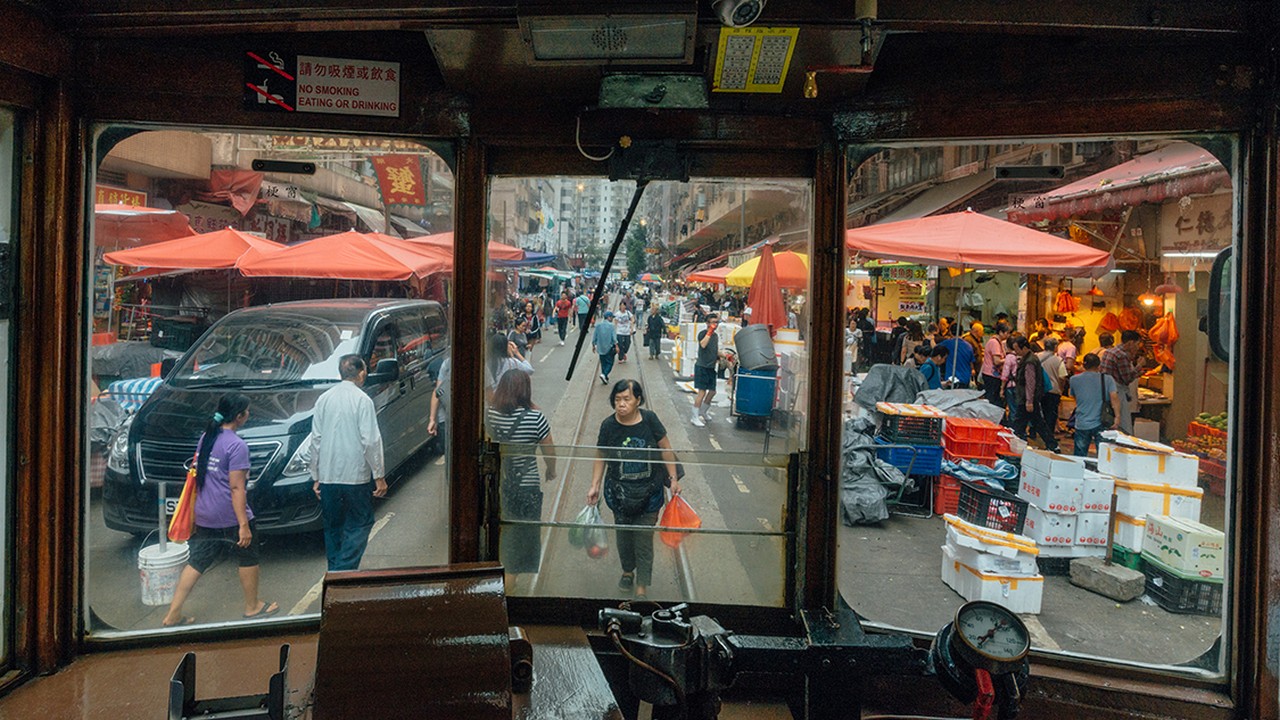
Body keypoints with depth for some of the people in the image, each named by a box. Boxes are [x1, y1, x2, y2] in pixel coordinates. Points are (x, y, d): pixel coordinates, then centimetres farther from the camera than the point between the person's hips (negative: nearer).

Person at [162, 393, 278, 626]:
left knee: (196, 562, 13)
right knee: (248, 559, 12)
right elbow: (236, 488, -21)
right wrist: (244, 525, -18)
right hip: (230, 517, -7)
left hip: (204, 516, 7)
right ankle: (253, 607, 26)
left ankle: (173, 615, 14)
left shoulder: (205, 438, 5)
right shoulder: (237, 446, -19)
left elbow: (199, 477, 14)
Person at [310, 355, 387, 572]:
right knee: (360, 523, 6)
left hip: (327, 476, 5)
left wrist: (316, 477, 14)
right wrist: (379, 476, -6)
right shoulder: (362, 400, -9)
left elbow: (316, 440, 7)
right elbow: (370, 441, -12)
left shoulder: (324, 399, 6)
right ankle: (344, 570, -5)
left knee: (332, 527, 15)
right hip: (355, 475, -5)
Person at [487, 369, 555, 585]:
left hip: (496, 483, 4)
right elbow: (549, 451, -5)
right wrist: (551, 471, 12)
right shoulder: (535, 418, -18)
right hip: (526, 488, -4)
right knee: (524, 534, 12)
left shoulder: (490, 414, -8)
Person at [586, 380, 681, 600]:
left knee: (644, 539, 4)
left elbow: (666, 449, -2)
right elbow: (601, 458, 0)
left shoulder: (649, 420, -13)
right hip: (619, 491, 1)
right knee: (624, 534, 19)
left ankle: (642, 586, 17)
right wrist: (595, 486, -3)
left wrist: (673, 479, -2)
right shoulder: (609, 425, -11)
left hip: (649, 491, -1)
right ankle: (627, 571, 45)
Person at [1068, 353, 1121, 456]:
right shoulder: (1107, 379, 0)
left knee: (1079, 457, 9)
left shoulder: (1074, 380, 4)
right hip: (1101, 424, -1)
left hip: (1081, 424, 1)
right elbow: (1114, 396, -13)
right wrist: (1117, 416, -14)